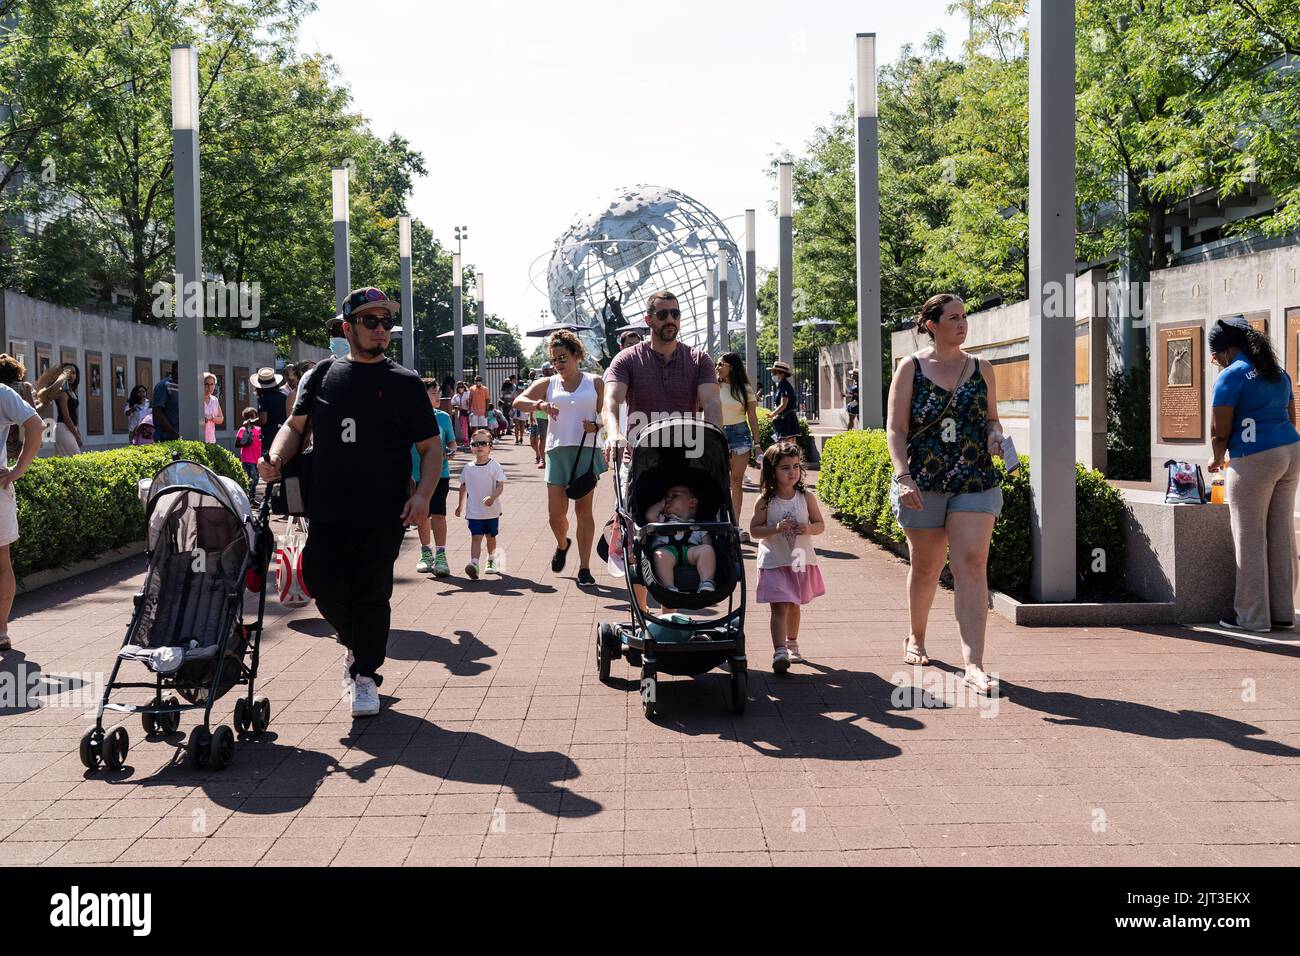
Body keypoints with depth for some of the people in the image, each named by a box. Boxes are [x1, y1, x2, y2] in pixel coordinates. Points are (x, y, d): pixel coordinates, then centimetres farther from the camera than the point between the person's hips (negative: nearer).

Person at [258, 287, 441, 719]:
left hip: (384, 515, -2)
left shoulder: (405, 383, 4)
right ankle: (357, 646, 32)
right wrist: (276, 459, -4)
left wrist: (423, 494, -10)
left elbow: (431, 445, 5)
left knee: (372, 593, 0)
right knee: (324, 585, 3)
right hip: (327, 510, 2)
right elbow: (296, 425, 17)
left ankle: (365, 674, 16)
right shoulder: (324, 374, 9)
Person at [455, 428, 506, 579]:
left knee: (491, 536, 15)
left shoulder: (495, 466, -8)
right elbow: (463, 486, 15)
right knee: (476, 537, -11)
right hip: (474, 512, 0)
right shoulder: (468, 468, 0)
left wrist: (492, 497, -32)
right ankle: (474, 563, -22)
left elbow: (500, 485, -14)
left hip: (492, 510, 0)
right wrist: (460, 504, 20)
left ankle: (492, 560, 35)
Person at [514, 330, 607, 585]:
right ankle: (562, 544, 30)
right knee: (556, 513, -2)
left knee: (583, 510, 0)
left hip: (587, 450, -1)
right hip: (557, 450, 1)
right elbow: (518, 401, -1)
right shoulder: (548, 384, 11)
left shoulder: (594, 382, 10)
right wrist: (539, 405, -20)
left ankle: (584, 567, 5)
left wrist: (596, 426, -12)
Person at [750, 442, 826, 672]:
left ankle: (791, 645, 39)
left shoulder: (806, 497, -3)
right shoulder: (765, 501, -10)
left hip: (801, 560, 3)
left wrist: (808, 528, -18)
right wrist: (775, 528, -24)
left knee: (794, 606, 19)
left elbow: (820, 524, 4)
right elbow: (754, 530, -8)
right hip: (774, 562, -3)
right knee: (780, 607, -14)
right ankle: (779, 652, -22)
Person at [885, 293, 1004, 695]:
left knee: (972, 567, -11)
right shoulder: (911, 368, 1)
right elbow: (896, 428, -3)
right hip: (922, 484, -1)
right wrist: (903, 476, -16)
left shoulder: (981, 368, 10)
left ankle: (974, 665, -16)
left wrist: (994, 435, -5)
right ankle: (916, 639, 38)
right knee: (926, 567, 12)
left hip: (975, 483, 1)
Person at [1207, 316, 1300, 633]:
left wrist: (1217, 459, 8)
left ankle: (1252, 616, 3)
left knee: (1250, 538, -1)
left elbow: (1219, 431, -10)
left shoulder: (1231, 375, -9)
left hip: (1255, 460, -8)